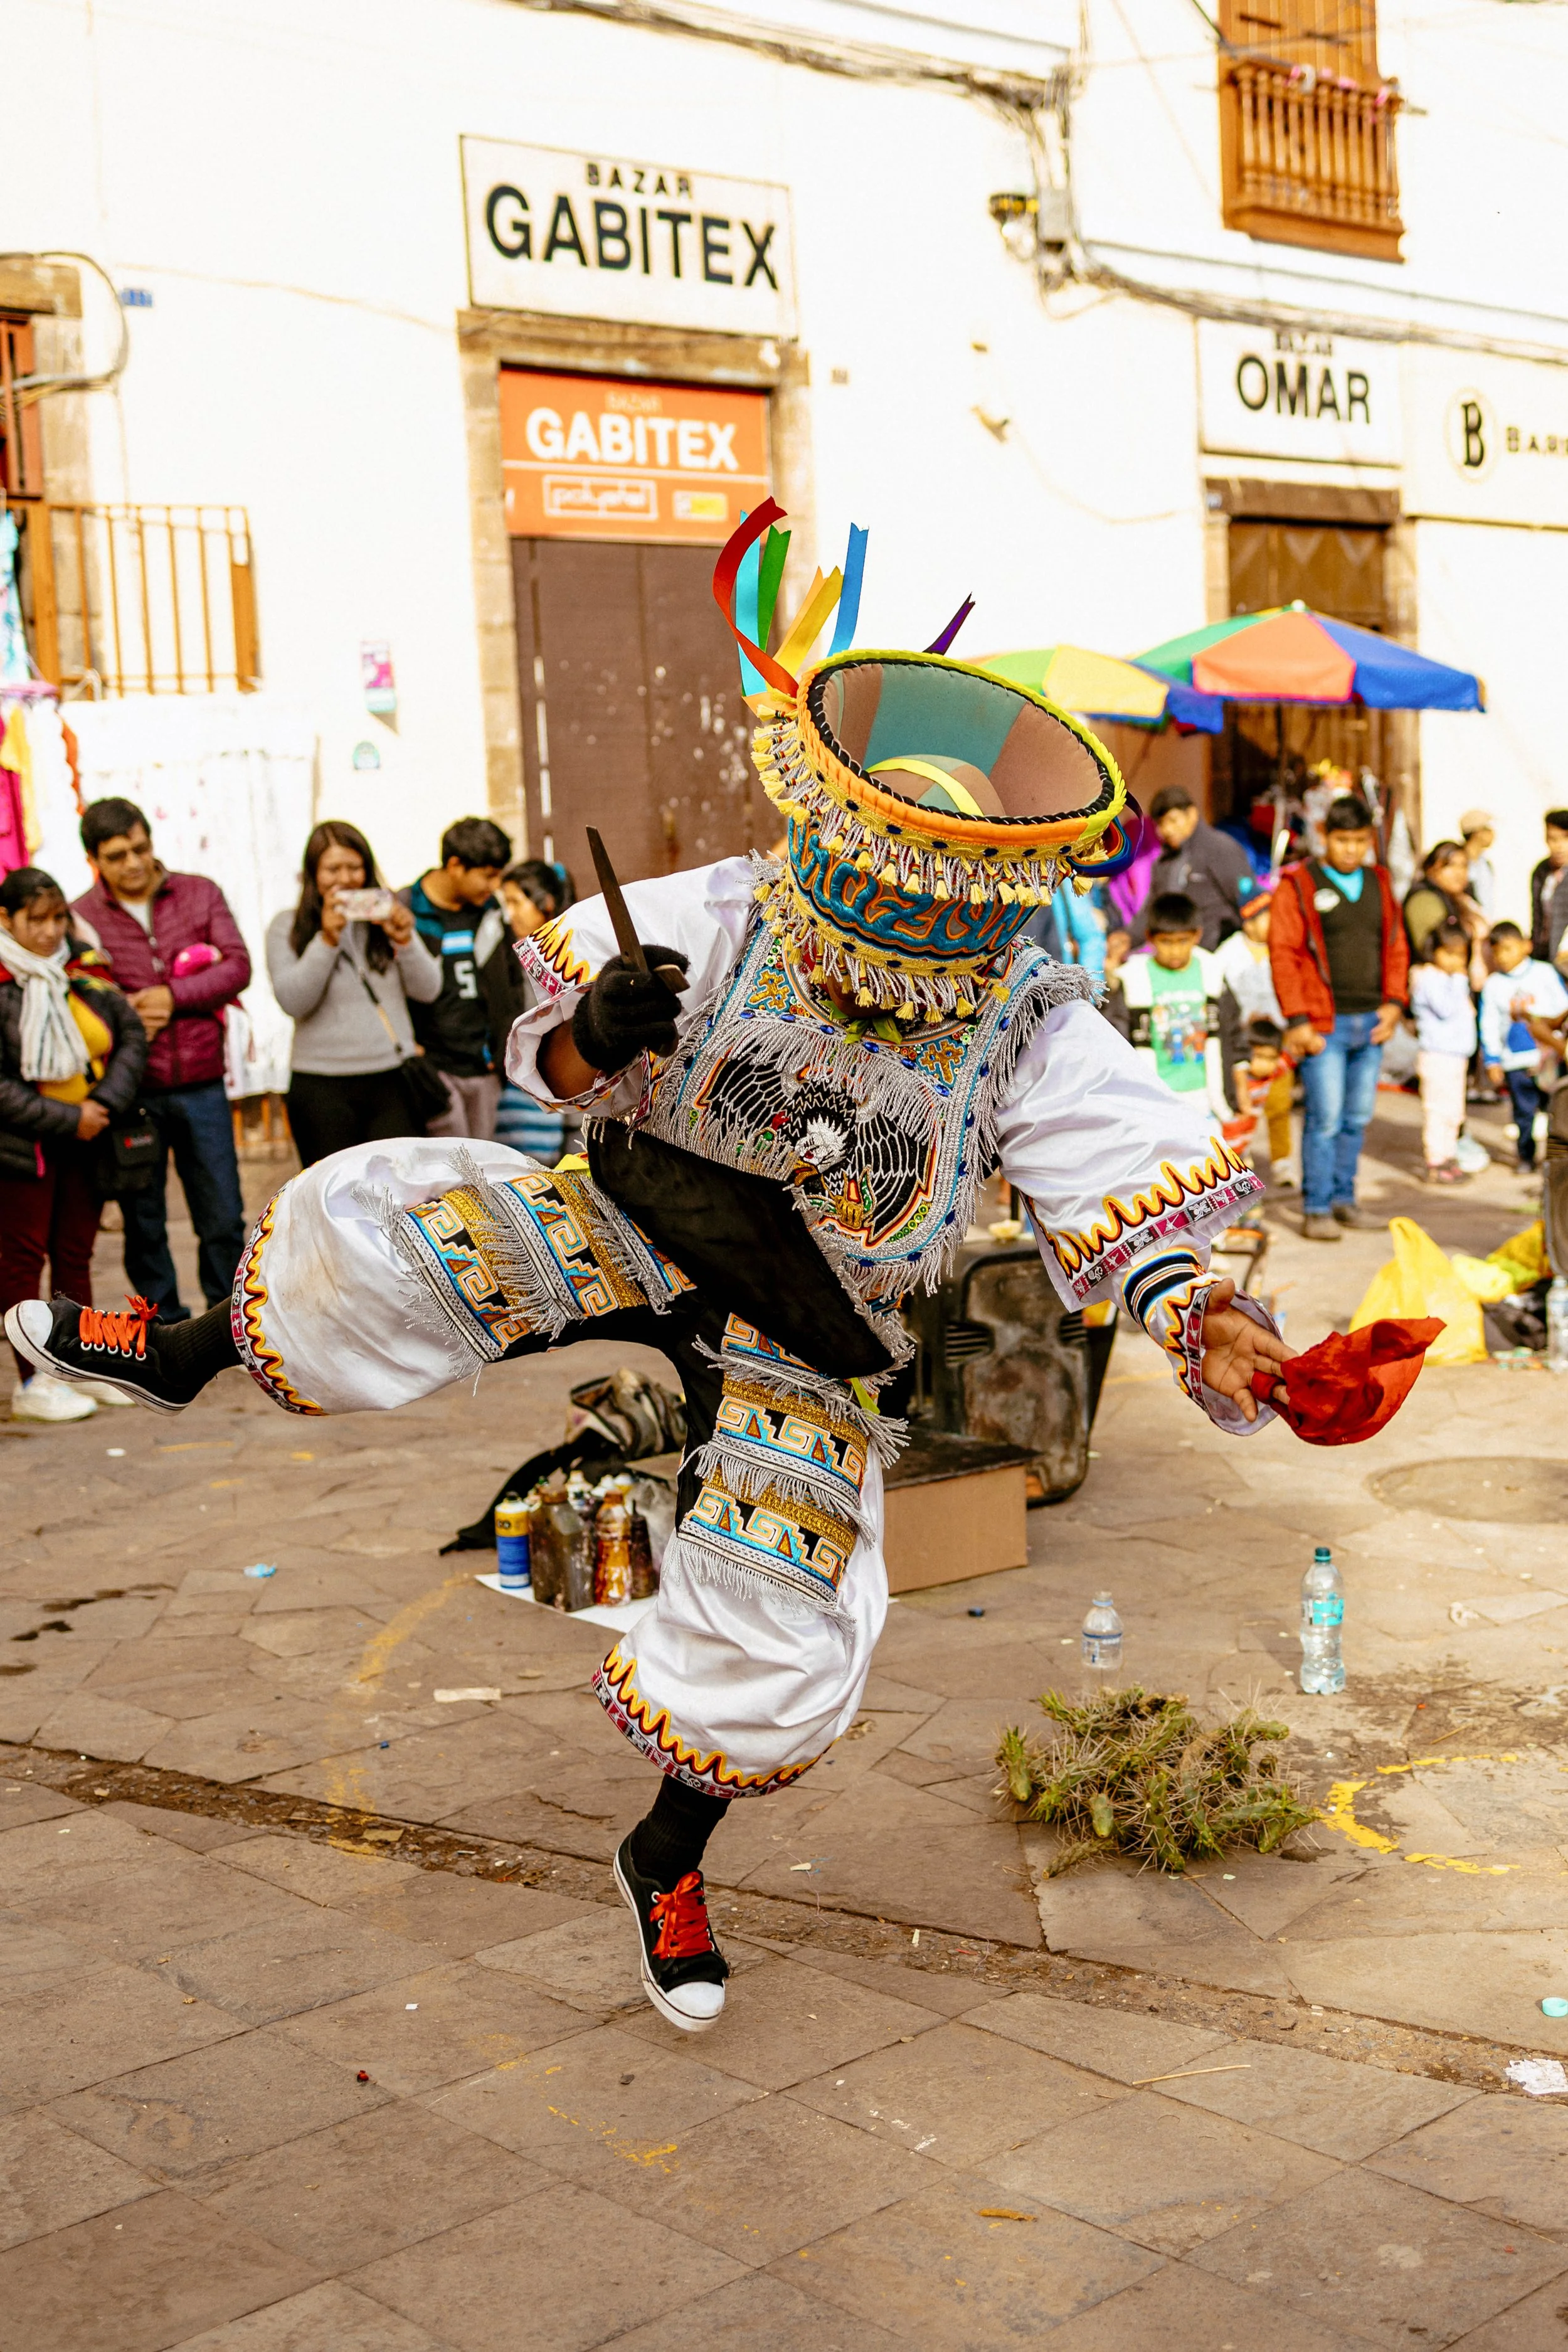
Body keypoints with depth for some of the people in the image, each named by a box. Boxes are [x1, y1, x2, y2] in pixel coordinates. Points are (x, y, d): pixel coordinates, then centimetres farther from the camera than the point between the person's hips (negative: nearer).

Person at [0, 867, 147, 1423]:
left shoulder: (86, 969, 4)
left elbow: (133, 1037, 3)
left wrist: (106, 1102, -12)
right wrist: (67, 1119, -18)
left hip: (87, 1139, 5)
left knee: (75, 1256, 13)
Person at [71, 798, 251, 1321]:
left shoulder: (200, 894, 5)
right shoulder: (80, 916, -1)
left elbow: (238, 967, -3)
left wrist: (173, 996, -13)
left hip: (202, 1086, 1)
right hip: (133, 1094, -1)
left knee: (223, 1217, 6)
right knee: (143, 1224, 9)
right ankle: (164, 1325, 23)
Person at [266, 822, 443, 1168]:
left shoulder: (386, 917, 11)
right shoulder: (287, 927, 4)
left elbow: (428, 991, 5)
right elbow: (292, 1002, -9)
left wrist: (404, 940, -12)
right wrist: (327, 940, -19)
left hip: (394, 1081, 2)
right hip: (322, 1087, -1)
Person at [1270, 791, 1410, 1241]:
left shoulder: (1379, 883, 14)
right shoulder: (1299, 885, -3)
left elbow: (1396, 947, 18)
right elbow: (1283, 954, -7)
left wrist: (1393, 1001, 5)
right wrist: (1297, 1020, -12)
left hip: (1372, 1021, 5)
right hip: (1324, 1025, -5)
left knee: (1358, 1118, 9)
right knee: (1326, 1118, -8)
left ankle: (1343, 1195, 21)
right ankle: (1316, 1209, -1)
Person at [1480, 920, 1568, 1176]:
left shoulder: (1546, 973, 2)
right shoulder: (1493, 985, 4)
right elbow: (1489, 1026, 7)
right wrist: (1492, 1061, 2)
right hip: (1515, 1061, 1)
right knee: (1524, 1111, 4)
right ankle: (1526, 1157, 15)